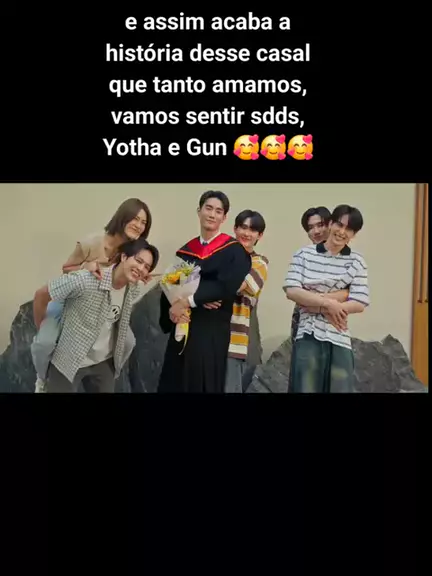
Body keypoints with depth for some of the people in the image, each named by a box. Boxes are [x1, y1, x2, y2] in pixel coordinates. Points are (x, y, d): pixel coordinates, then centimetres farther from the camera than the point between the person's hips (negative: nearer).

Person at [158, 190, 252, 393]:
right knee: (173, 382, 8)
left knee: (203, 383, 1)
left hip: (212, 331, -4)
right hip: (181, 328, 4)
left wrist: (187, 301, -18)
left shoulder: (234, 250, -2)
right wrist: (171, 310, -16)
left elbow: (226, 286, -15)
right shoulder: (185, 251, 11)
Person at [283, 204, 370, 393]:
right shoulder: (305, 254, 3)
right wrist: (328, 303, -14)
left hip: (339, 338, 1)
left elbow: (359, 303, -5)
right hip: (308, 336, -1)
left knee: (339, 388, 4)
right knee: (306, 388, 2)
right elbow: (291, 291, -6)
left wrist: (316, 305, -11)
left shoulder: (356, 262, 3)